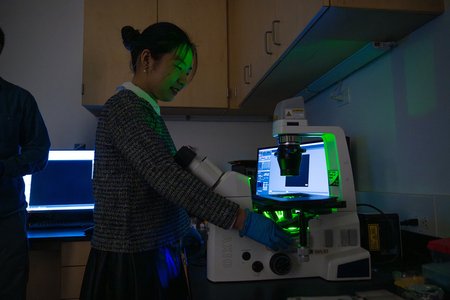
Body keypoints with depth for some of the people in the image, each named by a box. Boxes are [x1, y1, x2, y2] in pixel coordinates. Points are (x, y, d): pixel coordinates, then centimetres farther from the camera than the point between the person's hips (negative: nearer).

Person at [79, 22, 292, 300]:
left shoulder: (147, 110, 12)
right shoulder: (124, 107, -16)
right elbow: (167, 176, -28)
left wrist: (183, 228, 9)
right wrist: (242, 220, -29)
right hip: (130, 262, -8)